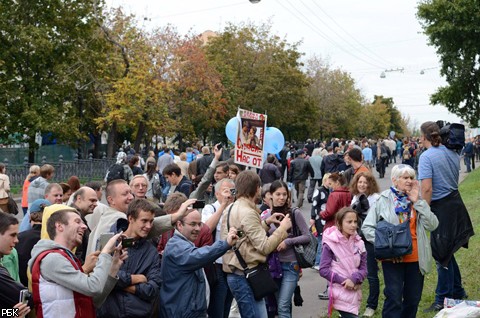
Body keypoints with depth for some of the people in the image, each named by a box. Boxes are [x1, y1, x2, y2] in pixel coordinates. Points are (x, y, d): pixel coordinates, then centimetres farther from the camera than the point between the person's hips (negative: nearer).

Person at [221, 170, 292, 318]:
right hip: (246, 276, -10)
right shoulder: (247, 213, -19)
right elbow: (265, 246, -20)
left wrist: (266, 223, 13)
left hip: (237, 274, 10)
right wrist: (283, 228, -10)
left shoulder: (233, 208, 12)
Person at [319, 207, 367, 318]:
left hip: (355, 291, 5)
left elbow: (363, 268, 4)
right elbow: (323, 270, -12)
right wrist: (343, 281, -17)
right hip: (341, 292, -5)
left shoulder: (359, 243, 2)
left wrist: (353, 279, -15)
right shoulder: (330, 243, -12)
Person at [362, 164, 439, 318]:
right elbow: (367, 227, -5)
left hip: (416, 257, 4)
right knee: (394, 299, -2)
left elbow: (432, 225, -5)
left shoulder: (417, 200, 7)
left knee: (413, 299, 15)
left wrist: (418, 202, -10)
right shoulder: (383, 200, -5)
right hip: (393, 258, -4)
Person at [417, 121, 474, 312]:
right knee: (446, 250, 21)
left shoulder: (426, 156, -16)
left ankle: (443, 300, 14)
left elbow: (427, 189, -21)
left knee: (442, 253, 3)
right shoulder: (452, 152, 7)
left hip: (441, 207, -8)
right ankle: (457, 291, 34)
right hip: (456, 202, 8)